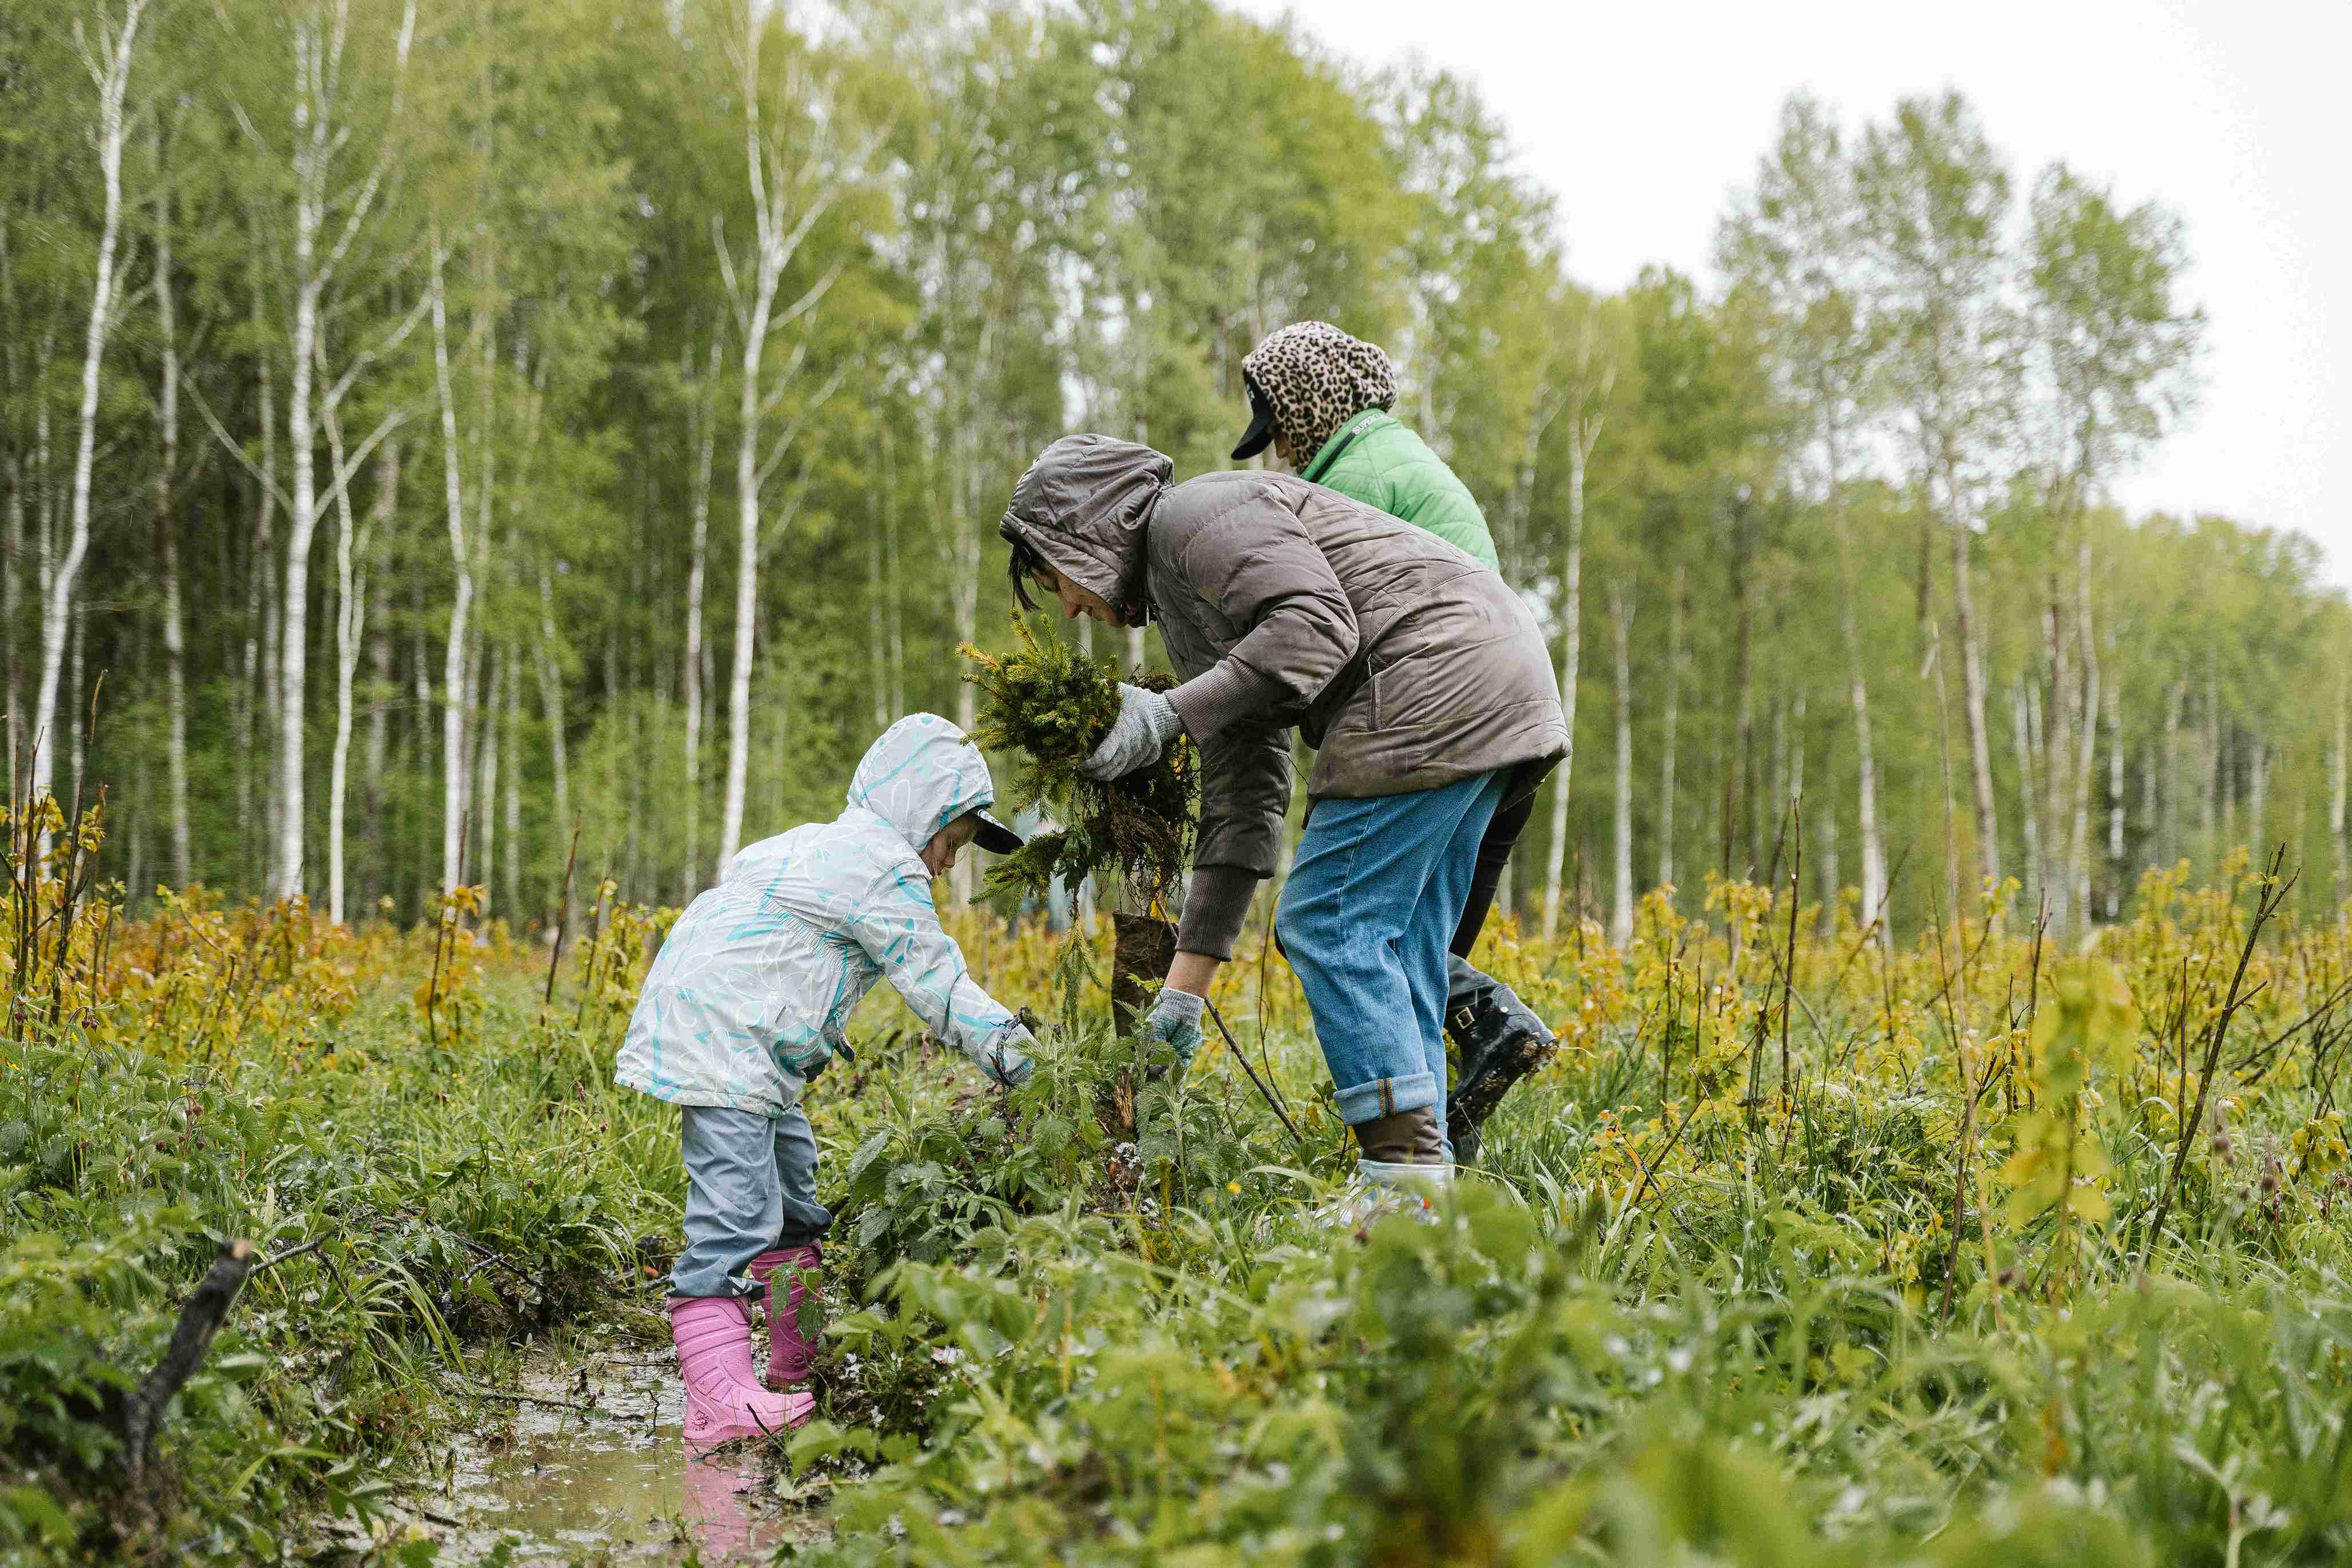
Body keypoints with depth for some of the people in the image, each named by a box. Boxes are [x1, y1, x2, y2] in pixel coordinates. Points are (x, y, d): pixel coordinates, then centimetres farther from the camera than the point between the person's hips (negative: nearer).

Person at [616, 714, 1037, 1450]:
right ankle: (721, 1403, -26)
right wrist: (1008, 1047, -6)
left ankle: (800, 1368, 28)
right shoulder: (884, 865, -10)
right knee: (736, 1215, -19)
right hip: (722, 1048, -11)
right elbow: (935, 982, -11)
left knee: (794, 1207, 19)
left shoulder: (822, 844, 21)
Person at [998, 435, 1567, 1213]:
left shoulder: (1196, 514, -4)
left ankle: (1406, 1176, -10)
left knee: (1328, 922, -9)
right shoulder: (1184, 603, 25)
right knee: (1394, 939, 11)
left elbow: (1318, 624, -20)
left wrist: (1169, 712, -18)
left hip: (1436, 677, -11)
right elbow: (1243, 796, 20)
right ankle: (1419, 1176, 9)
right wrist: (1186, 985, 17)